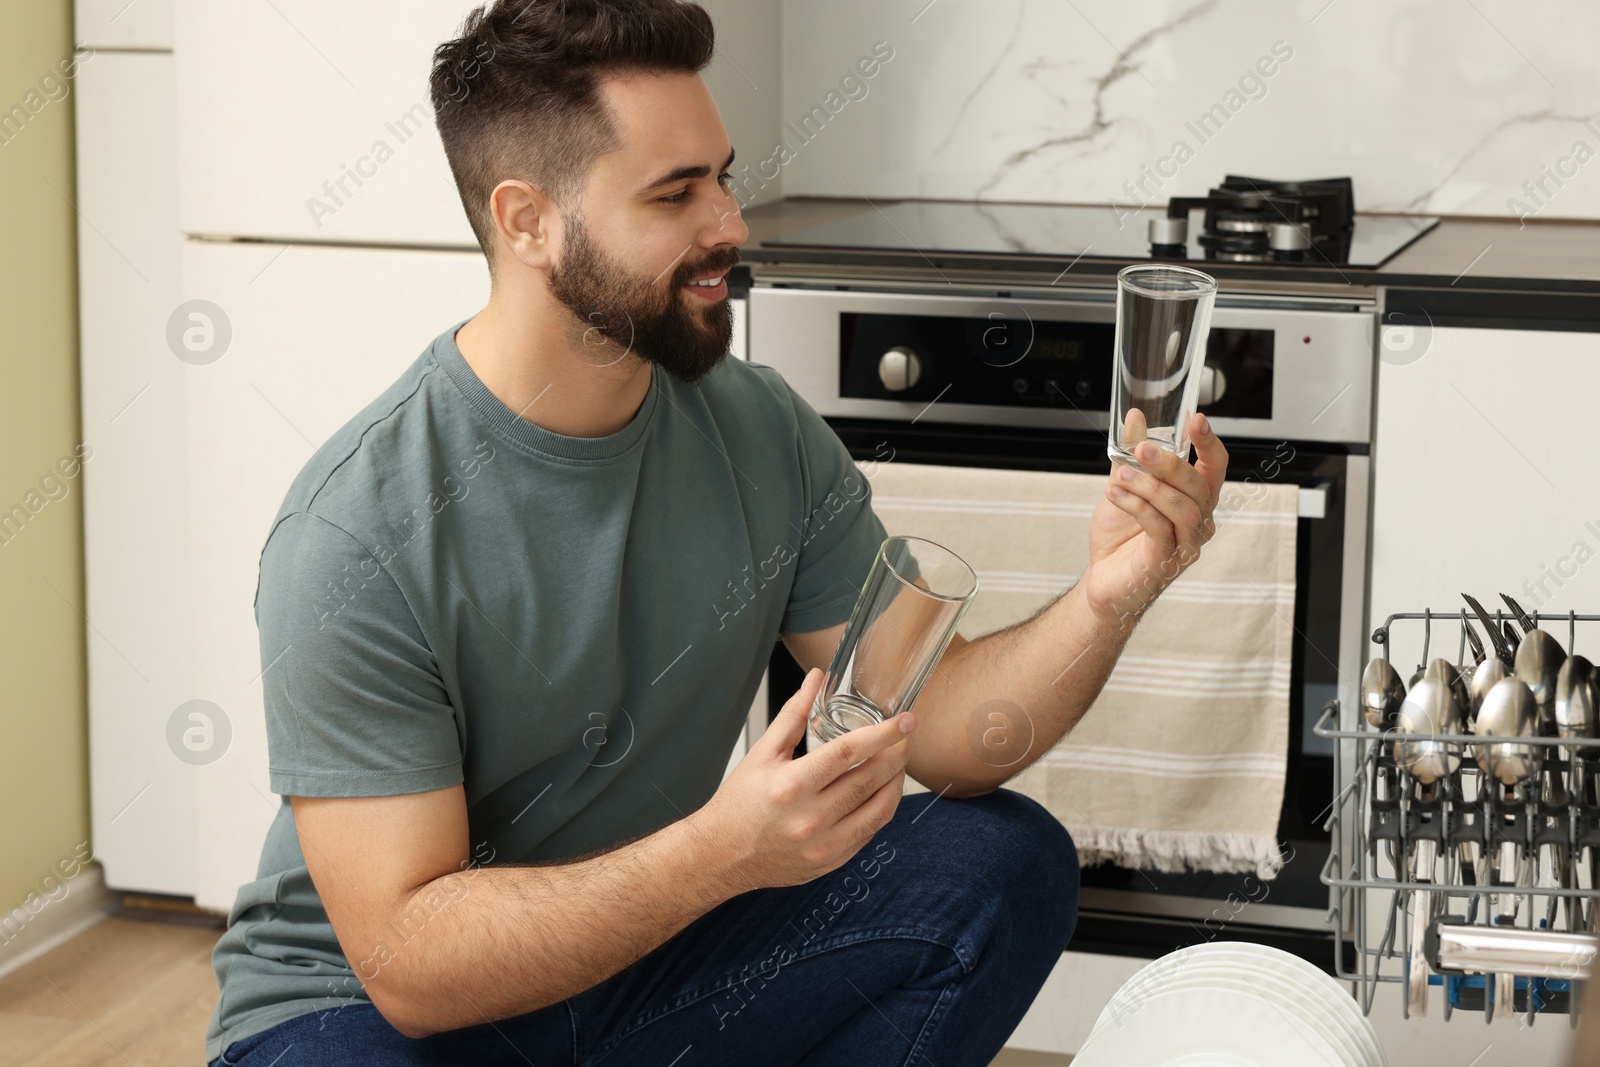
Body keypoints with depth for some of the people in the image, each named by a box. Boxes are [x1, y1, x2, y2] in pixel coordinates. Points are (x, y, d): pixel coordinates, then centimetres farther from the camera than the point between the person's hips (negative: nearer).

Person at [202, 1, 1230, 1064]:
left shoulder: (765, 436, -5)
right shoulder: (358, 535, -24)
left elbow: (943, 723, -3)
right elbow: (407, 964, -26)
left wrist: (1106, 600, -23)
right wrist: (720, 851, -38)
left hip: (640, 959, 6)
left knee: (1005, 863, -12)